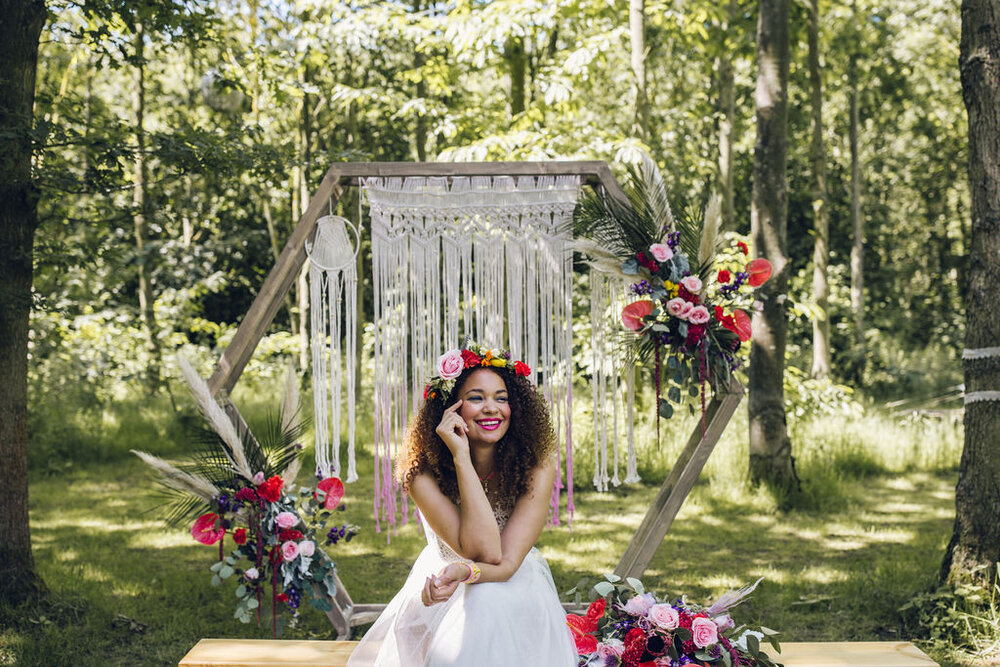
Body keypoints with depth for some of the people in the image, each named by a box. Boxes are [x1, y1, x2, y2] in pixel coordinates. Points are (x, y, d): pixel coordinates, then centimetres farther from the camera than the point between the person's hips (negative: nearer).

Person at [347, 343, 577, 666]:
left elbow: (508, 562, -21)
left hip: (516, 594, 0)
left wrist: (461, 572, -44)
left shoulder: (537, 467, -16)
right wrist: (461, 457, -31)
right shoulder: (423, 474, -18)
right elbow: (485, 552, -27)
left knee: (495, 606, -33)